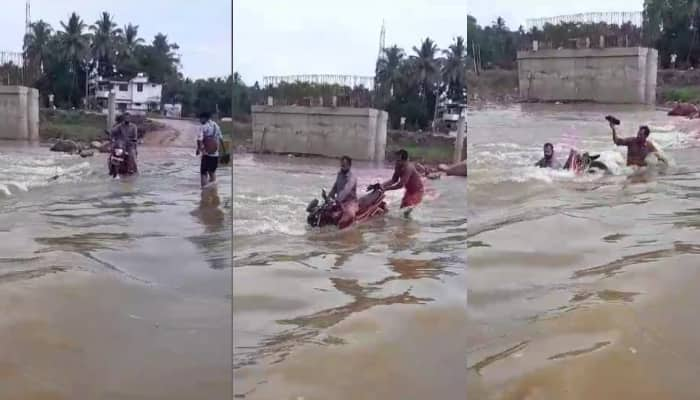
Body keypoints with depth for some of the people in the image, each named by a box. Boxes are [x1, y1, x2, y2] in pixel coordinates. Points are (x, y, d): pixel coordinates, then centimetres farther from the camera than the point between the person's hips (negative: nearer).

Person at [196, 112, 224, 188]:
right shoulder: (216, 126, 5)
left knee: (204, 173, 1)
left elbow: (199, 139, -20)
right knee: (212, 172, 20)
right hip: (215, 154, 5)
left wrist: (199, 149, -6)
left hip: (206, 154, -5)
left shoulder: (204, 127, -11)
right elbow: (221, 138, 10)